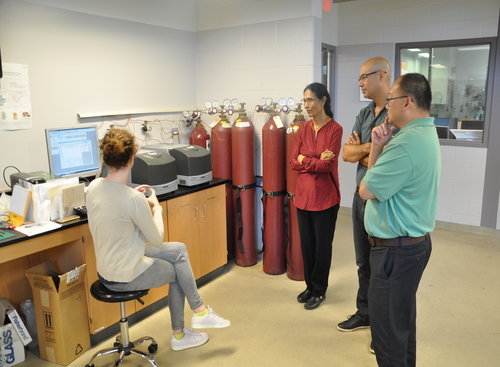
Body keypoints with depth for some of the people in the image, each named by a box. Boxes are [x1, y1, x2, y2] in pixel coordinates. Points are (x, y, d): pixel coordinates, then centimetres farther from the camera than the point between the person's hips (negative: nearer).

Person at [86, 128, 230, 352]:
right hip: (126, 277, -7)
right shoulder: (134, 199, -29)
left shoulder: (94, 187, -6)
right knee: (178, 271, 17)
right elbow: (157, 240, -15)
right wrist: (156, 206, -2)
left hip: (105, 270, 7)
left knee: (179, 249, 16)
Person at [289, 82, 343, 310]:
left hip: (325, 196, -5)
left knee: (322, 245, 8)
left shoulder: (335, 129, -11)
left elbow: (328, 165, -17)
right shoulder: (303, 129, 6)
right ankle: (310, 286, 32)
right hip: (303, 194, 5)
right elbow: (293, 162, 1)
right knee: (306, 243, 14)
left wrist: (304, 159, -8)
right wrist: (316, 160, -13)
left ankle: (319, 290, 25)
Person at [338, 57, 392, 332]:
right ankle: (364, 313, 37)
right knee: (364, 262, 19)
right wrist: (369, 149, -14)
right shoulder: (364, 114, 10)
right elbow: (346, 153, 3)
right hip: (361, 196, 8)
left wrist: (359, 151, -8)